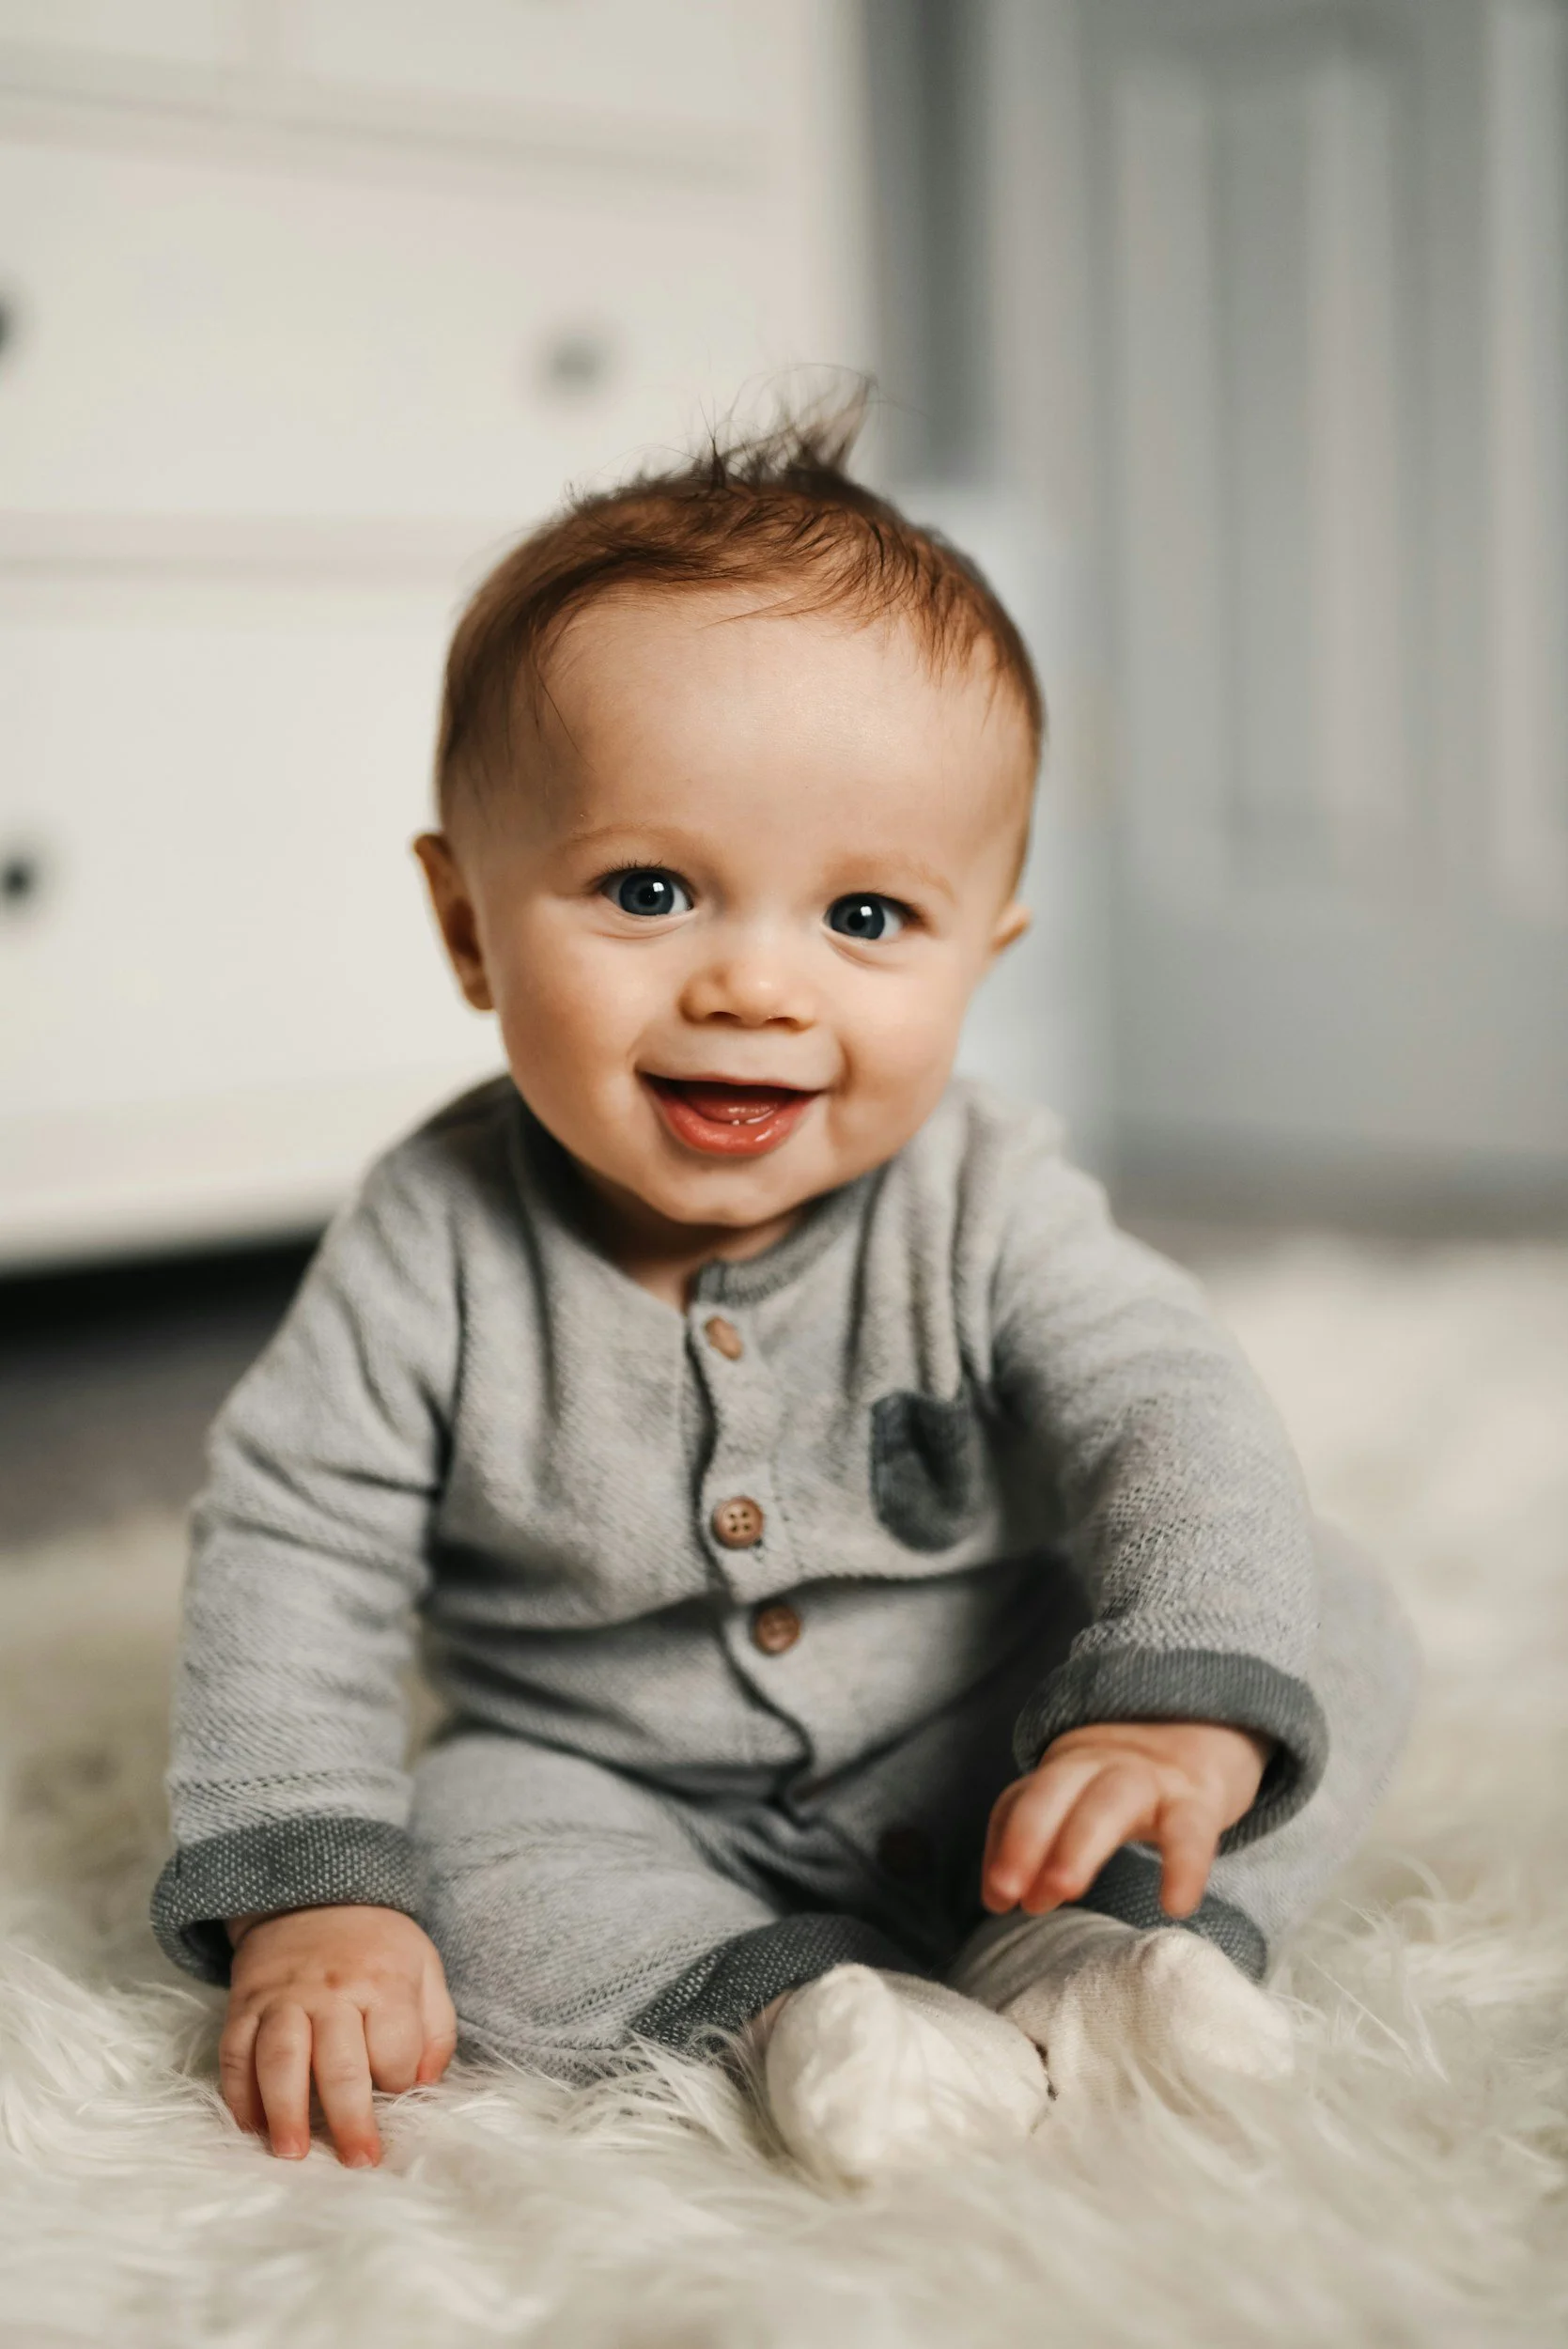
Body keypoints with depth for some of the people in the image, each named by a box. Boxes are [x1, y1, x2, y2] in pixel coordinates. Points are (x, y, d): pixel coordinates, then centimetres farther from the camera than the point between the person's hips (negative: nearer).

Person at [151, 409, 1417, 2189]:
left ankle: (1084, 1944, -26)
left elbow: (1173, 1426, -20)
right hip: (622, 1798, 0)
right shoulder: (437, 1246, -16)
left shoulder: (982, 1208, -15)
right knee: (453, 1833, -27)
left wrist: (1187, 1717, -39)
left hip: (979, 1763, 1)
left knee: (1335, 1621, -14)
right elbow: (292, 1557, -13)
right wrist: (304, 1895, -23)